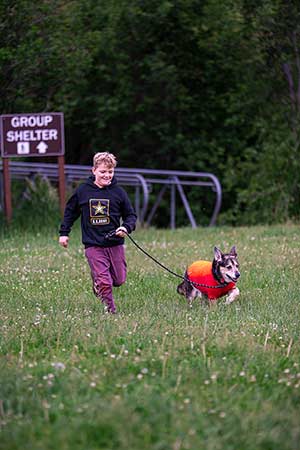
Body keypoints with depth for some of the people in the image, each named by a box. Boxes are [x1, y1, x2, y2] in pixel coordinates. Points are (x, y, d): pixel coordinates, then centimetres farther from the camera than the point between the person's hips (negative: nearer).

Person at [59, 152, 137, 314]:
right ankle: (110, 311, 6)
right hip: (93, 244, -2)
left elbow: (130, 215, 8)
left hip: (115, 244, 2)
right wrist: (64, 232, 14)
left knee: (119, 280, 9)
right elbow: (70, 211, 16)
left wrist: (126, 228, -12)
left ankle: (98, 283, 40)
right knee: (104, 282, -11)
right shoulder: (83, 191, 1)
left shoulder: (118, 192, 0)